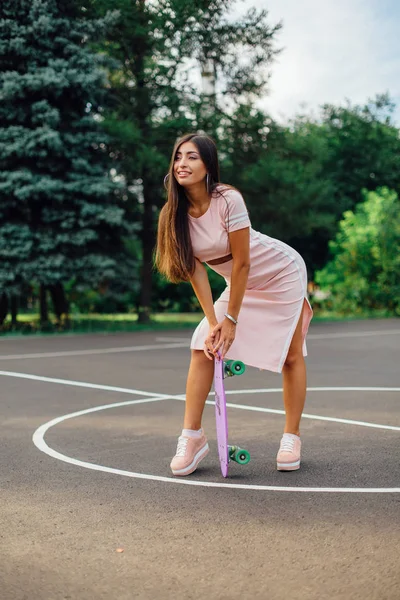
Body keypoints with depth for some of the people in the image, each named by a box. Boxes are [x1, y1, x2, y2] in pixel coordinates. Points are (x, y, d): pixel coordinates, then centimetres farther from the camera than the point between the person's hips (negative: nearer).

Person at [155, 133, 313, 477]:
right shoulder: (176, 213, -14)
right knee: (203, 347, -8)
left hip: (282, 274, -5)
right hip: (243, 284, 5)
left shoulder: (228, 200, -29)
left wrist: (231, 320, -21)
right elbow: (195, 268, -12)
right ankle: (192, 436, -5)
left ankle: (291, 437, 12)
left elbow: (241, 264, -26)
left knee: (291, 355, -2)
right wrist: (212, 321, -17)